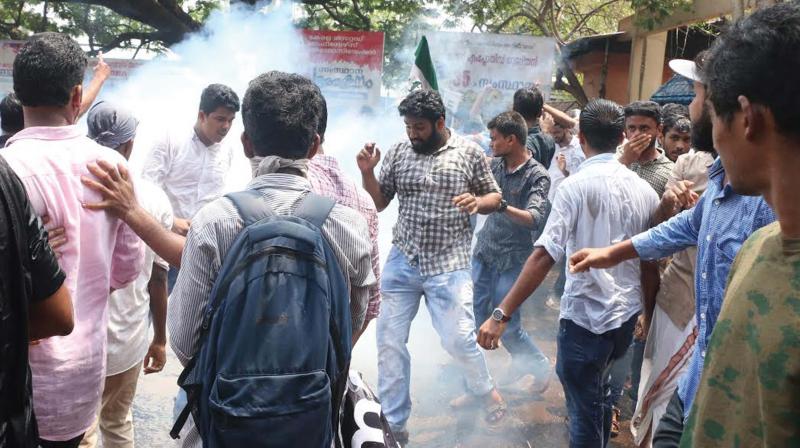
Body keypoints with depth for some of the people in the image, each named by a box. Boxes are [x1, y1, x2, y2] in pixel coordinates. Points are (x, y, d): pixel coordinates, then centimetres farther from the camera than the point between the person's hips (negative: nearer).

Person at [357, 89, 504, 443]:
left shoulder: (469, 152, -2)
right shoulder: (398, 152, 2)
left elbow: (495, 197, 6)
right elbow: (379, 203, 6)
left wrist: (477, 203, -16)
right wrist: (367, 173, -11)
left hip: (449, 265, -3)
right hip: (401, 261, 3)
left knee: (459, 340, 0)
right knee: (389, 341, 6)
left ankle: (483, 389, 34)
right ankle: (393, 422, 23)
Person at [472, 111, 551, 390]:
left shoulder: (537, 176, -13)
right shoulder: (495, 164, 4)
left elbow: (535, 219, -27)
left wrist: (501, 205, -43)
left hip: (511, 259, -6)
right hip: (484, 252, 6)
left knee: (506, 325, -1)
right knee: (475, 318, 6)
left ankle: (540, 366, 26)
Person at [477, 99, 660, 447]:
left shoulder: (576, 186, -15)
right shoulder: (645, 189, 2)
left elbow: (544, 256, -23)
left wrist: (502, 314, -23)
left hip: (585, 316, -6)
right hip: (627, 314, 7)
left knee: (586, 411, 9)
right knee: (598, 393, 30)